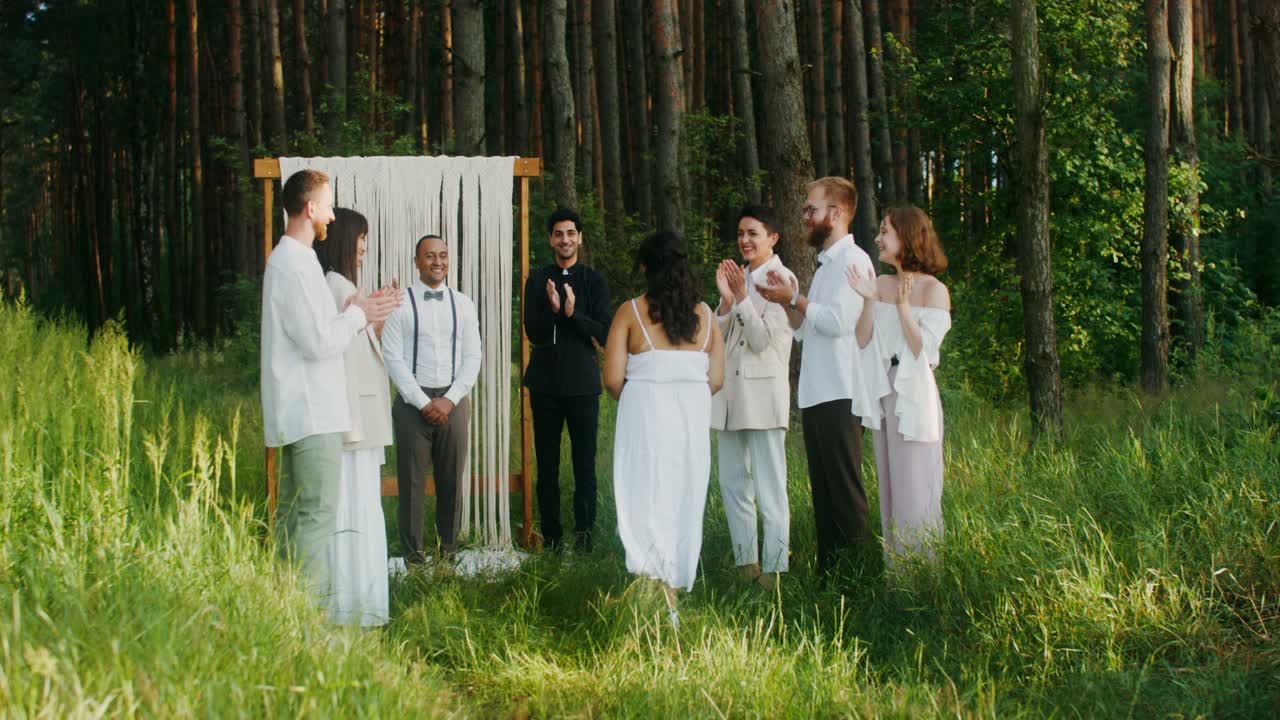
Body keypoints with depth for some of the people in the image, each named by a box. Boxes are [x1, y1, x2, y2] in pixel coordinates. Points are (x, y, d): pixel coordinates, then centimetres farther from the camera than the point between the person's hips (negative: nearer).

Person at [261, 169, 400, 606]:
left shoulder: (289, 260, 17)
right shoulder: (295, 265, -16)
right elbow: (318, 342, -20)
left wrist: (354, 314, 9)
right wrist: (357, 316, -5)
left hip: (298, 415, 11)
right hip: (311, 413, -11)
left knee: (295, 513, 12)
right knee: (317, 515, -10)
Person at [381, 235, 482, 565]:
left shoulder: (463, 304, 9)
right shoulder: (400, 303, -1)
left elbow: (472, 357, 5)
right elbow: (393, 358, -6)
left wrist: (450, 400, -7)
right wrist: (423, 402, -11)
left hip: (453, 400, 3)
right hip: (412, 400, -3)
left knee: (451, 478, 5)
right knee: (412, 479, 0)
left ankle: (448, 547, 14)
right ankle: (412, 550, 8)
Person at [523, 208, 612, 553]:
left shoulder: (594, 281, 3)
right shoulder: (538, 281, 7)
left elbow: (605, 334, -4)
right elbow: (533, 333, -1)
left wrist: (574, 314, -19)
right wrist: (553, 309, -19)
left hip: (582, 382, -1)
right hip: (545, 382, 2)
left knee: (585, 465, -1)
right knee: (547, 466, 6)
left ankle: (584, 538, 3)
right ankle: (551, 539, 12)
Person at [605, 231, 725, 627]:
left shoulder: (631, 312, -4)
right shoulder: (705, 315, 6)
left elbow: (613, 378, -8)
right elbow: (716, 379, 4)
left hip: (645, 415, -3)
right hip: (693, 417, 3)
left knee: (646, 504, 0)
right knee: (684, 504, 12)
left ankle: (661, 600, -13)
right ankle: (672, 593, 17)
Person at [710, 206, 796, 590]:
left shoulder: (781, 279, -5)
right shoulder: (739, 278, 16)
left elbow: (762, 340, -11)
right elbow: (718, 338, 10)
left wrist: (742, 297, -17)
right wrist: (726, 299, -5)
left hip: (762, 391, -8)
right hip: (729, 392, 8)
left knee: (769, 488, -7)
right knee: (732, 483, 11)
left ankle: (774, 569, -5)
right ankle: (746, 562, 20)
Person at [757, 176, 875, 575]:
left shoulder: (852, 260, -10)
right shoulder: (826, 262, 21)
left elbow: (837, 321, -21)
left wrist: (794, 298, -12)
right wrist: (787, 303, 6)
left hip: (840, 395, -10)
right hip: (815, 393, 10)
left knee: (844, 488, -8)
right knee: (823, 489, 11)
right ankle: (827, 572, 16)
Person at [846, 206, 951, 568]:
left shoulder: (933, 290, -6)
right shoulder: (880, 284, 11)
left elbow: (924, 348, -13)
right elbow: (862, 341, 4)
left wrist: (903, 306, -20)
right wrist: (869, 301, -9)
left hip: (914, 395, -6)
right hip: (882, 393, 7)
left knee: (915, 489, -5)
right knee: (889, 489, 10)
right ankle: (894, 569, 16)